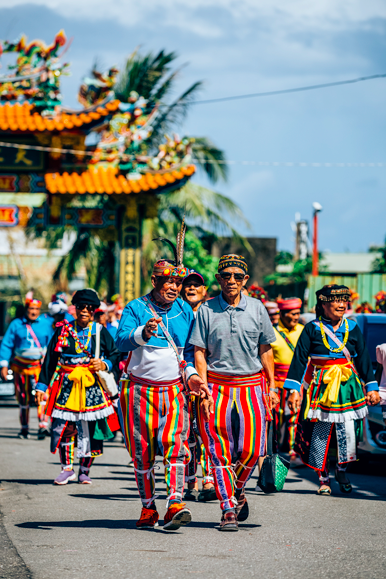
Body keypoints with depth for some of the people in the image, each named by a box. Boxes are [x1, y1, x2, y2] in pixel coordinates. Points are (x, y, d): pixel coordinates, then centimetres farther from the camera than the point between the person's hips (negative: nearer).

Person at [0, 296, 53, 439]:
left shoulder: (45, 325, 4)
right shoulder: (16, 324, 3)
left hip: (40, 366, -1)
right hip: (20, 366, 1)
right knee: (23, 399, 7)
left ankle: (42, 425, -23)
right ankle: (24, 428, 19)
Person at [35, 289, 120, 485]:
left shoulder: (101, 332, 7)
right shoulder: (63, 330, 7)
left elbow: (115, 355, 11)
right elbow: (50, 359, 9)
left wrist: (104, 365, -9)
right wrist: (42, 385, 5)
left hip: (93, 386, 0)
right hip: (67, 386, 0)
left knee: (90, 430, -1)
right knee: (63, 427, -6)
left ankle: (84, 471, 12)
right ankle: (67, 468, 8)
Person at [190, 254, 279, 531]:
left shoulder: (256, 308, 6)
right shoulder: (207, 310, 2)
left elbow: (265, 350, 10)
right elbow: (199, 352, 2)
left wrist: (272, 387, 5)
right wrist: (203, 389, -7)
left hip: (251, 386, 1)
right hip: (217, 386, -1)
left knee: (251, 449, -5)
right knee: (220, 452, -3)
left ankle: (237, 491, 23)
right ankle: (228, 509, 4)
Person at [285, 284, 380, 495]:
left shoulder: (352, 328, 6)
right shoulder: (312, 329, -2)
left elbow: (363, 358, 12)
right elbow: (299, 359, -5)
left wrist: (372, 387, 9)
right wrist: (294, 389, -12)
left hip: (348, 387, 2)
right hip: (321, 387, -2)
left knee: (348, 432, -5)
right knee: (320, 434, 0)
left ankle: (342, 470, 20)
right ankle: (323, 479, 13)